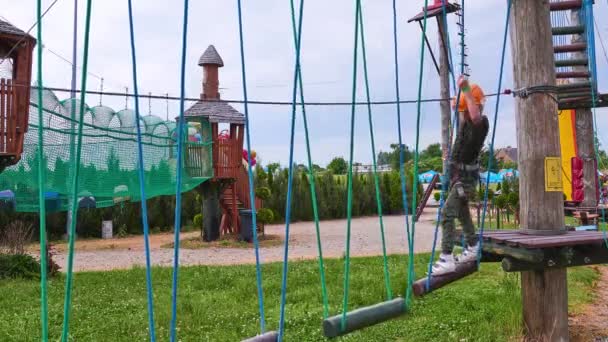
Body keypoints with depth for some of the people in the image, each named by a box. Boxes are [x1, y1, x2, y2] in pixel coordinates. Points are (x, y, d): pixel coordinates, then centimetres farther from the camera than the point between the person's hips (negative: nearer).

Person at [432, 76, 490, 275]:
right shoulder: (465, 120, 6)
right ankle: (472, 248, 39)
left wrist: (467, 90, -46)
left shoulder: (482, 123, -19)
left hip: (466, 176, -10)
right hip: (457, 173, 10)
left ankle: (447, 259, -20)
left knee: (447, 213, -18)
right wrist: (461, 90, 22)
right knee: (462, 211, 23)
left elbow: (475, 117, -46)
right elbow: (454, 105, 30)